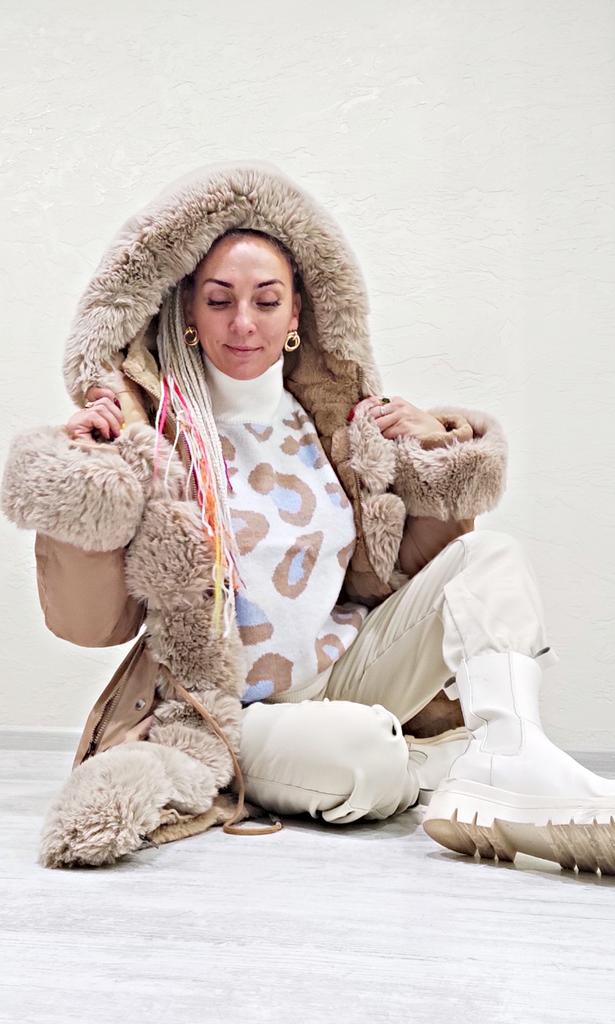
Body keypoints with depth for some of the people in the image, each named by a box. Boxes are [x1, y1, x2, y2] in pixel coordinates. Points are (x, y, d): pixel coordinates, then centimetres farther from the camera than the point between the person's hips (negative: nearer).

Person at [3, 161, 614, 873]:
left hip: (347, 671, 5)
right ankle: (495, 761, -5)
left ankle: (507, 766, -30)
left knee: (489, 556, -10)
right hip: (231, 715, -5)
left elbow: (398, 574, 12)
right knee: (357, 746, -35)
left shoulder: (335, 419, 4)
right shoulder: (149, 432, -9)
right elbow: (92, 621, -13)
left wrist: (430, 454, -2)